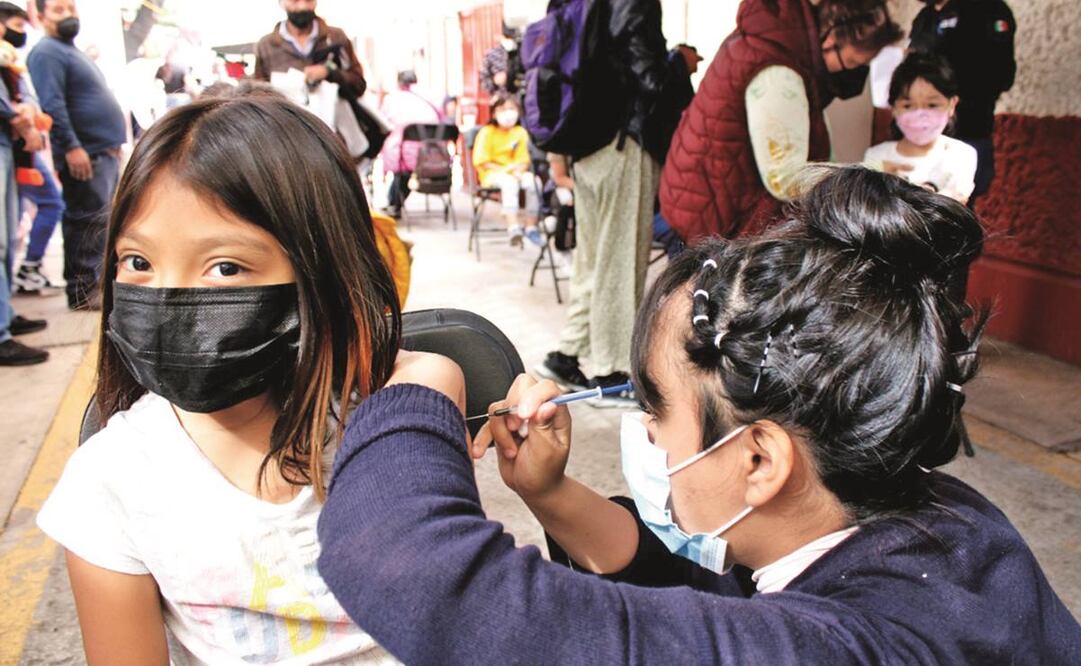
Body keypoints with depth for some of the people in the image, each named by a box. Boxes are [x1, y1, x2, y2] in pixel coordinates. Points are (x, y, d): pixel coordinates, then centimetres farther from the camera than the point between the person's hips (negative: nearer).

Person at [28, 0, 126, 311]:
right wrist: (71, 146, -25)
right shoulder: (47, 52, -8)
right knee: (87, 221, -9)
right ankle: (82, 289, -5)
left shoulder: (71, 51, 24)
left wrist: (114, 144, 25)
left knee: (103, 220, 14)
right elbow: (51, 105, -19)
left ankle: (101, 279, 23)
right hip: (85, 154, -10)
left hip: (104, 151, 10)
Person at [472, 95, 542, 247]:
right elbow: (480, 161, -8)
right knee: (509, 182, -36)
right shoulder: (487, 132, -4)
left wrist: (518, 170, -16)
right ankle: (513, 227, -42)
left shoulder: (520, 132, 6)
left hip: (514, 172, 4)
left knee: (532, 181, -26)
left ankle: (531, 227, -20)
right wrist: (503, 170, -17)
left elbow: (523, 160, 7)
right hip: (491, 173, -4)